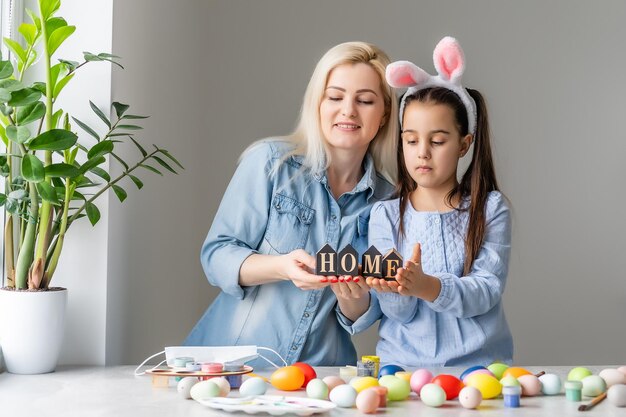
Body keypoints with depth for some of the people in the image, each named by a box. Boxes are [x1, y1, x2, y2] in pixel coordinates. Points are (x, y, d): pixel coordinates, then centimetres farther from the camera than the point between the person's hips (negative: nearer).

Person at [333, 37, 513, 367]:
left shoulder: (490, 209, 3)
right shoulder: (386, 215, 6)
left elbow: (486, 290, -8)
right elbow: (399, 312, -1)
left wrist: (426, 286, -26)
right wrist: (352, 300, -23)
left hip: (477, 362, -1)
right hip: (403, 363, 1)